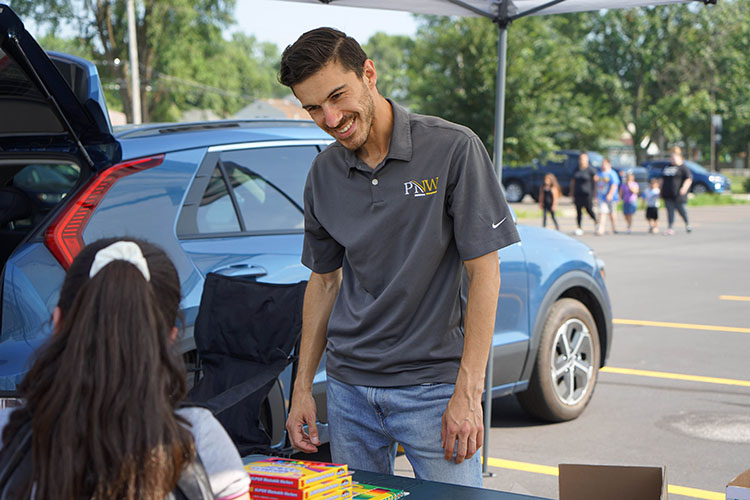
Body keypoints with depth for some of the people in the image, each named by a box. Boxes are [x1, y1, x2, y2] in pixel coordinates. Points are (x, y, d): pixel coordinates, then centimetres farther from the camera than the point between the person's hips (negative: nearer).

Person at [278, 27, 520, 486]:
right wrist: (302, 386, 9)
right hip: (349, 386, 4)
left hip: (434, 384, -4)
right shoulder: (324, 173, 5)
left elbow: (484, 273, -11)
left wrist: (468, 393, -16)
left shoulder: (454, 149, -11)